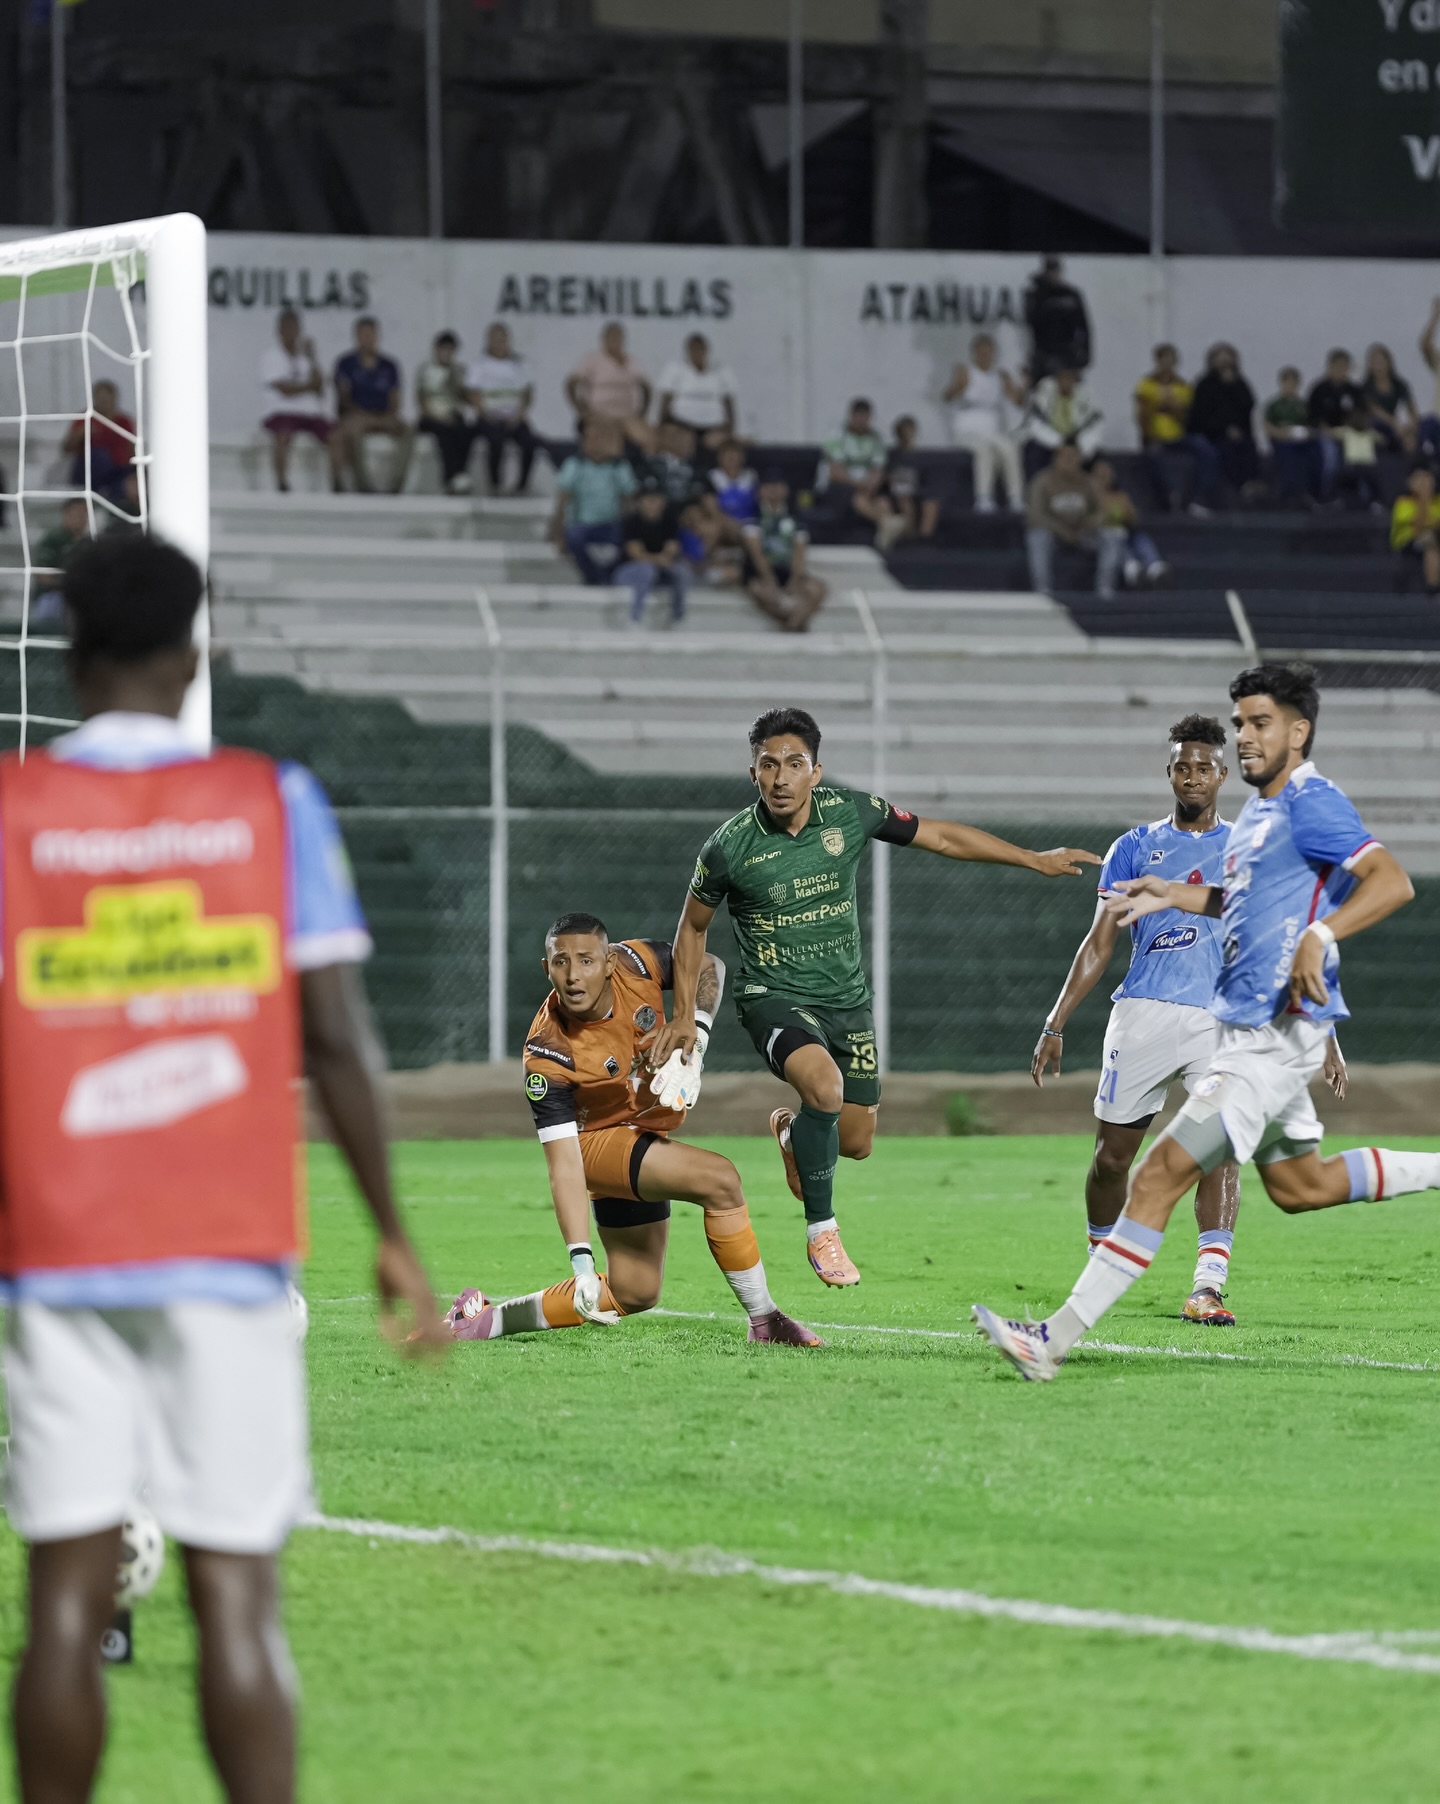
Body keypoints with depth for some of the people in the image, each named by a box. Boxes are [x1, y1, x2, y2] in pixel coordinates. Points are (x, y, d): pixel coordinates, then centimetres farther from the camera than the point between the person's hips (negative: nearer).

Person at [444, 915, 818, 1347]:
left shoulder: (634, 963, -20)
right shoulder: (547, 1058, -32)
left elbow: (709, 968, -1)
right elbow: (564, 1166, -31)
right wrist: (581, 1262, -37)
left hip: (649, 1136, 7)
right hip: (598, 1139, -7)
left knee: (633, 1294, 12)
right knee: (719, 1179, -28)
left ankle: (489, 1319, 22)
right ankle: (765, 1322, -14)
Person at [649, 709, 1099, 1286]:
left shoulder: (851, 812, -9)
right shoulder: (729, 848, -14)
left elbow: (941, 837, 5)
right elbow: (693, 926, 4)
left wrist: (1035, 860, 8)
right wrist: (684, 1015, 2)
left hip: (847, 999, 4)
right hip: (775, 996, -4)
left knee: (855, 1142, 7)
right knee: (824, 1084, -33)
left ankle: (793, 1132, 46)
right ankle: (821, 1231, -15)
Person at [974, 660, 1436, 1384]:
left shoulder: (1311, 803, -13)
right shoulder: (1257, 811, 16)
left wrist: (1319, 937, -36)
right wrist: (1176, 896, 17)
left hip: (1274, 1034, -11)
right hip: (1244, 1026, 11)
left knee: (1162, 1174, -14)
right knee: (1299, 1185, 21)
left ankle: (1056, 1338, -16)